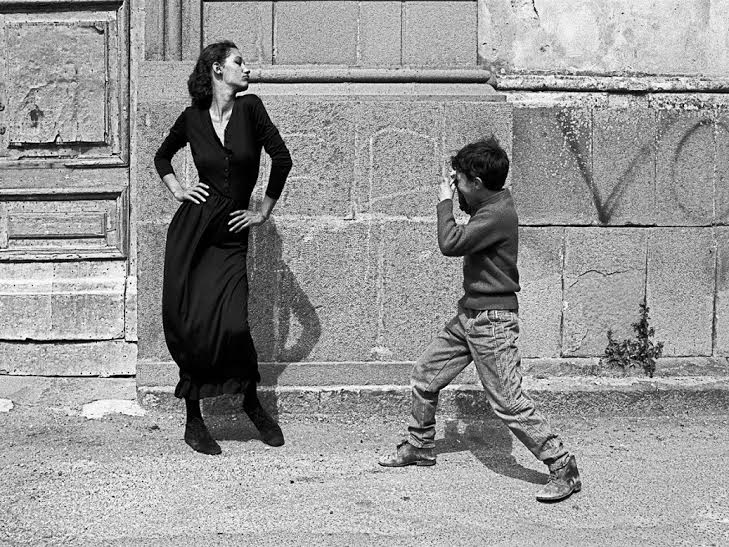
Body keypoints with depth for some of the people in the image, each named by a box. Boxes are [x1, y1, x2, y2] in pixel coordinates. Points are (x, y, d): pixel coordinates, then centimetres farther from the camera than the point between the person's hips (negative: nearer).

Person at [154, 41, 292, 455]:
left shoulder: (250, 109, 0)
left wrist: (264, 212, 3)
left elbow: (282, 159, -1)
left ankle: (252, 402, 13)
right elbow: (163, 157, 22)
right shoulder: (192, 119, 4)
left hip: (230, 235, -1)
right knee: (187, 324, -1)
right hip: (191, 230, 1)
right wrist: (177, 189, 7)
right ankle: (194, 421, 13)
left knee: (232, 325, -14)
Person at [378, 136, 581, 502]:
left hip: (493, 321, -10)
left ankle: (563, 469, -4)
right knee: (424, 376, 15)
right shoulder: (488, 204, 9)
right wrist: (454, 198, 12)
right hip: (469, 315, 10)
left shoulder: (499, 213, -21)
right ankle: (419, 448, 33)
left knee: (508, 403, -11)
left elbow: (450, 244, -26)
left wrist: (445, 201, -10)